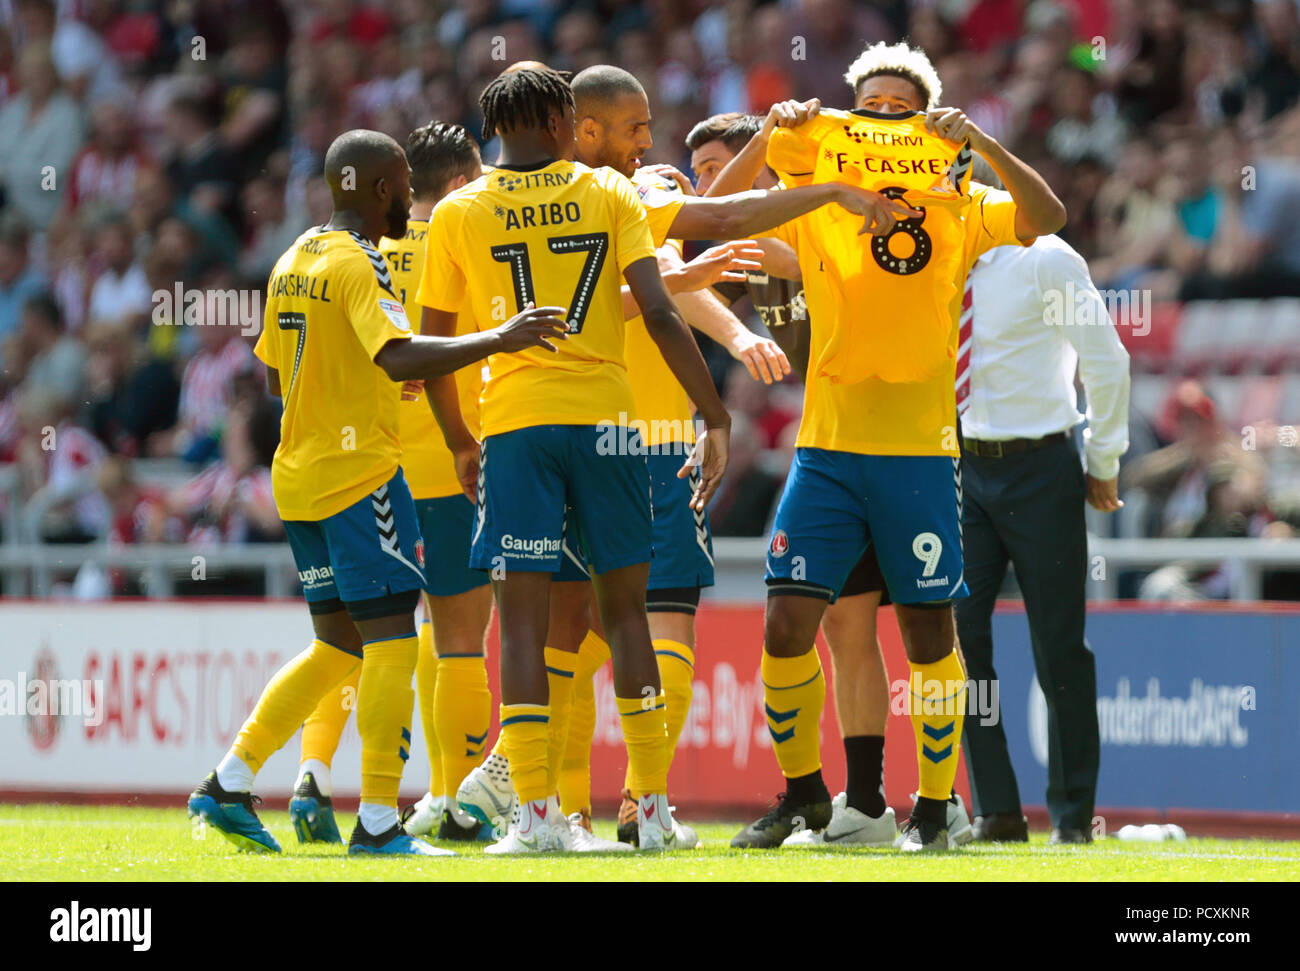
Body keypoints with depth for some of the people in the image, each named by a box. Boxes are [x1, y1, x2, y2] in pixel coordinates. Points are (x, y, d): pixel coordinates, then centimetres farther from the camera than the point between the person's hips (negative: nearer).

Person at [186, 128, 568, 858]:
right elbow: (401, 358, -28)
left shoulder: (295, 260, 15)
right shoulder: (356, 263, -13)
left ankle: (230, 783, 12)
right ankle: (379, 821, -9)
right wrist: (497, 341, -30)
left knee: (340, 647, 15)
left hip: (299, 475, 9)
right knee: (392, 644, -6)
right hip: (360, 472, -9)